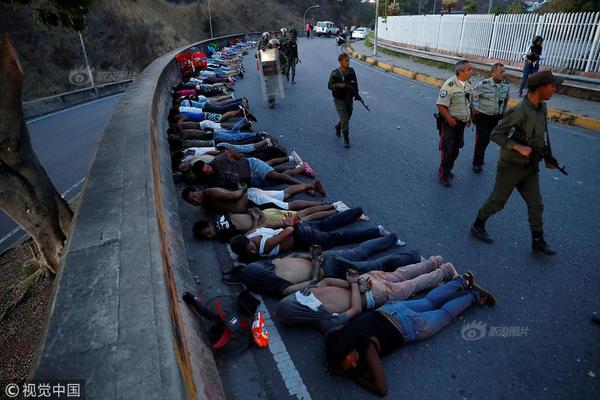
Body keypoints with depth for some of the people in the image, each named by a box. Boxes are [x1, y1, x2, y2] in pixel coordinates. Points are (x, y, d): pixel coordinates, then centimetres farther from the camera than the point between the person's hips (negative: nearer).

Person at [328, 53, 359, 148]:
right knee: (345, 120, -10)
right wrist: (339, 85, -33)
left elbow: (355, 83, 12)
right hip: (339, 100, -5)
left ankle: (338, 128, 50)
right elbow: (330, 86, -15)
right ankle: (346, 140, 1)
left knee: (347, 118, 19)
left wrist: (356, 93, -2)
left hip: (349, 99, 5)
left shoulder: (351, 71, 1)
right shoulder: (335, 73, -14)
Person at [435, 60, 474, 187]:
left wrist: (469, 117, 12)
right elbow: (441, 105, -23)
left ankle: (448, 170, 35)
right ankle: (444, 176, 13)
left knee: (455, 150, 17)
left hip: (462, 123, 7)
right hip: (450, 123, -7)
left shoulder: (469, 85, 4)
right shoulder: (449, 85, -21)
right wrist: (450, 119, -22)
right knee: (447, 150, -1)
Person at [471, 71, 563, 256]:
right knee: (497, 201, 6)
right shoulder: (520, 111, -21)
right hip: (511, 166, -8)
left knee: (536, 205, 10)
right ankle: (478, 226, 26)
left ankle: (538, 242, 21)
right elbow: (496, 134, -23)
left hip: (530, 167, 8)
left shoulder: (542, 108, 6)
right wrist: (518, 147, -30)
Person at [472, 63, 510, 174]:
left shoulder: (505, 85, -2)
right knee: (480, 140, -1)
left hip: (496, 118, 5)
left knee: (487, 140, 15)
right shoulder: (483, 85, -19)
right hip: (483, 117, -5)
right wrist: (473, 110, -8)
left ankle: (479, 160, 33)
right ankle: (477, 164, 15)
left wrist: (503, 111, 16)